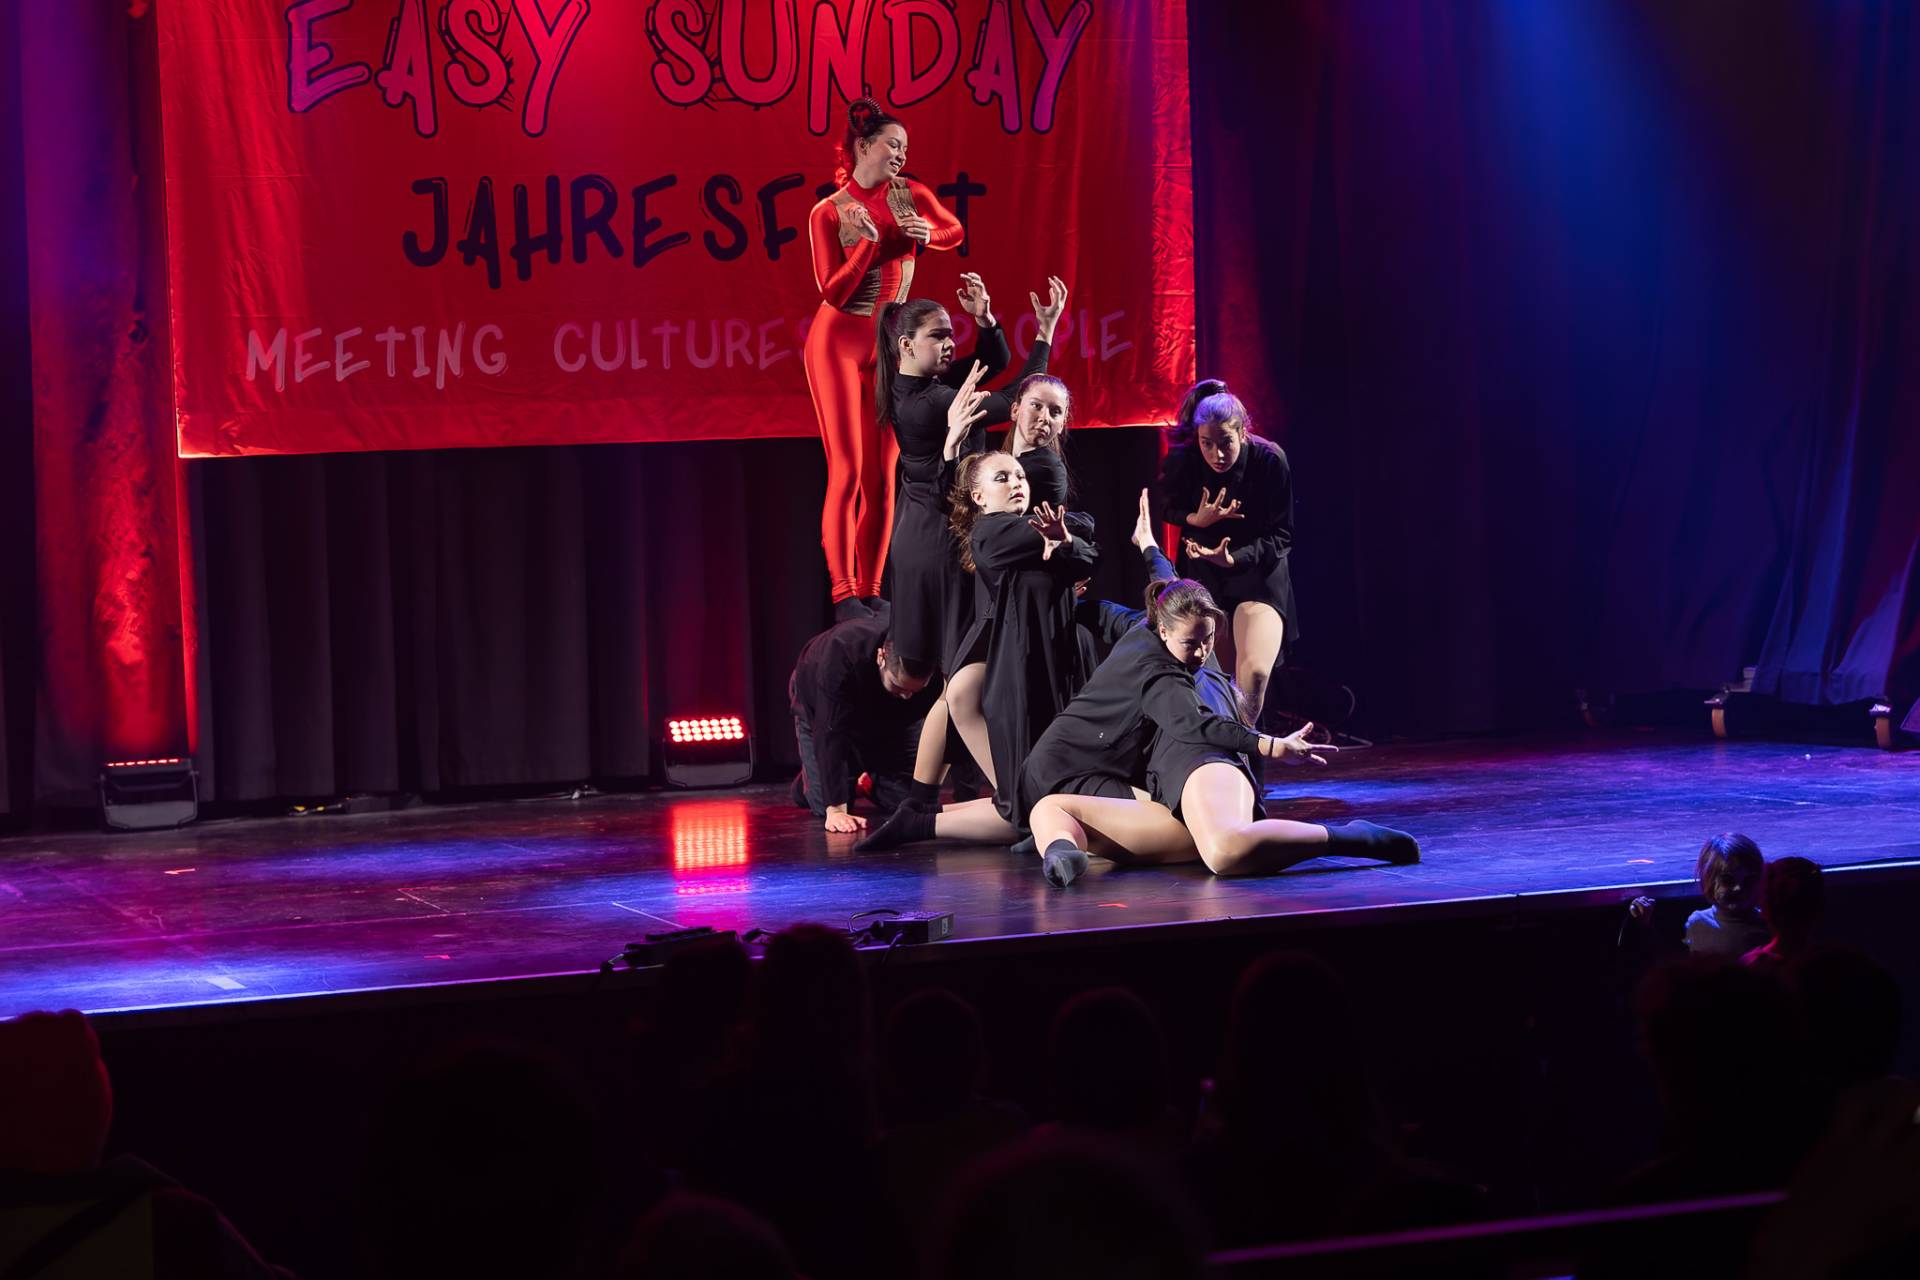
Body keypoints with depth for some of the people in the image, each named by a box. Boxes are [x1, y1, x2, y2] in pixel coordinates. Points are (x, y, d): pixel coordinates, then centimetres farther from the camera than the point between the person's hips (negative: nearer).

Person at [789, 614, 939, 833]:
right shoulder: (840, 652, -45)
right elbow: (831, 732, -44)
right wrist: (835, 809, -48)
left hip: (890, 717, 3)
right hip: (821, 706, -3)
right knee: (825, 804, -13)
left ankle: (870, 781, 28)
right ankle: (807, 781, 23)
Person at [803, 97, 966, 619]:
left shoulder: (908, 194, 5)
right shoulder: (828, 213, -6)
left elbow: (955, 231, 18)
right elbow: (833, 292, -9)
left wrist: (927, 234, -4)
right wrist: (867, 243, -23)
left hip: (890, 345, 4)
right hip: (839, 342, -4)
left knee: (884, 472, 1)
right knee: (848, 468, -11)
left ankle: (870, 591, 5)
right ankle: (843, 593, -11)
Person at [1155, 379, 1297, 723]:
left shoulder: (1270, 460, -21)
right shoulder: (1181, 461, -17)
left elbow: (1281, 536, -15)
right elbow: (1169, 508, 5)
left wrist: (1234, 558, -30)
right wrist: (1197, 519, -18)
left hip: (1257, 574, -2)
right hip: (1201, 575, 2)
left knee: (1255, 672, -18)